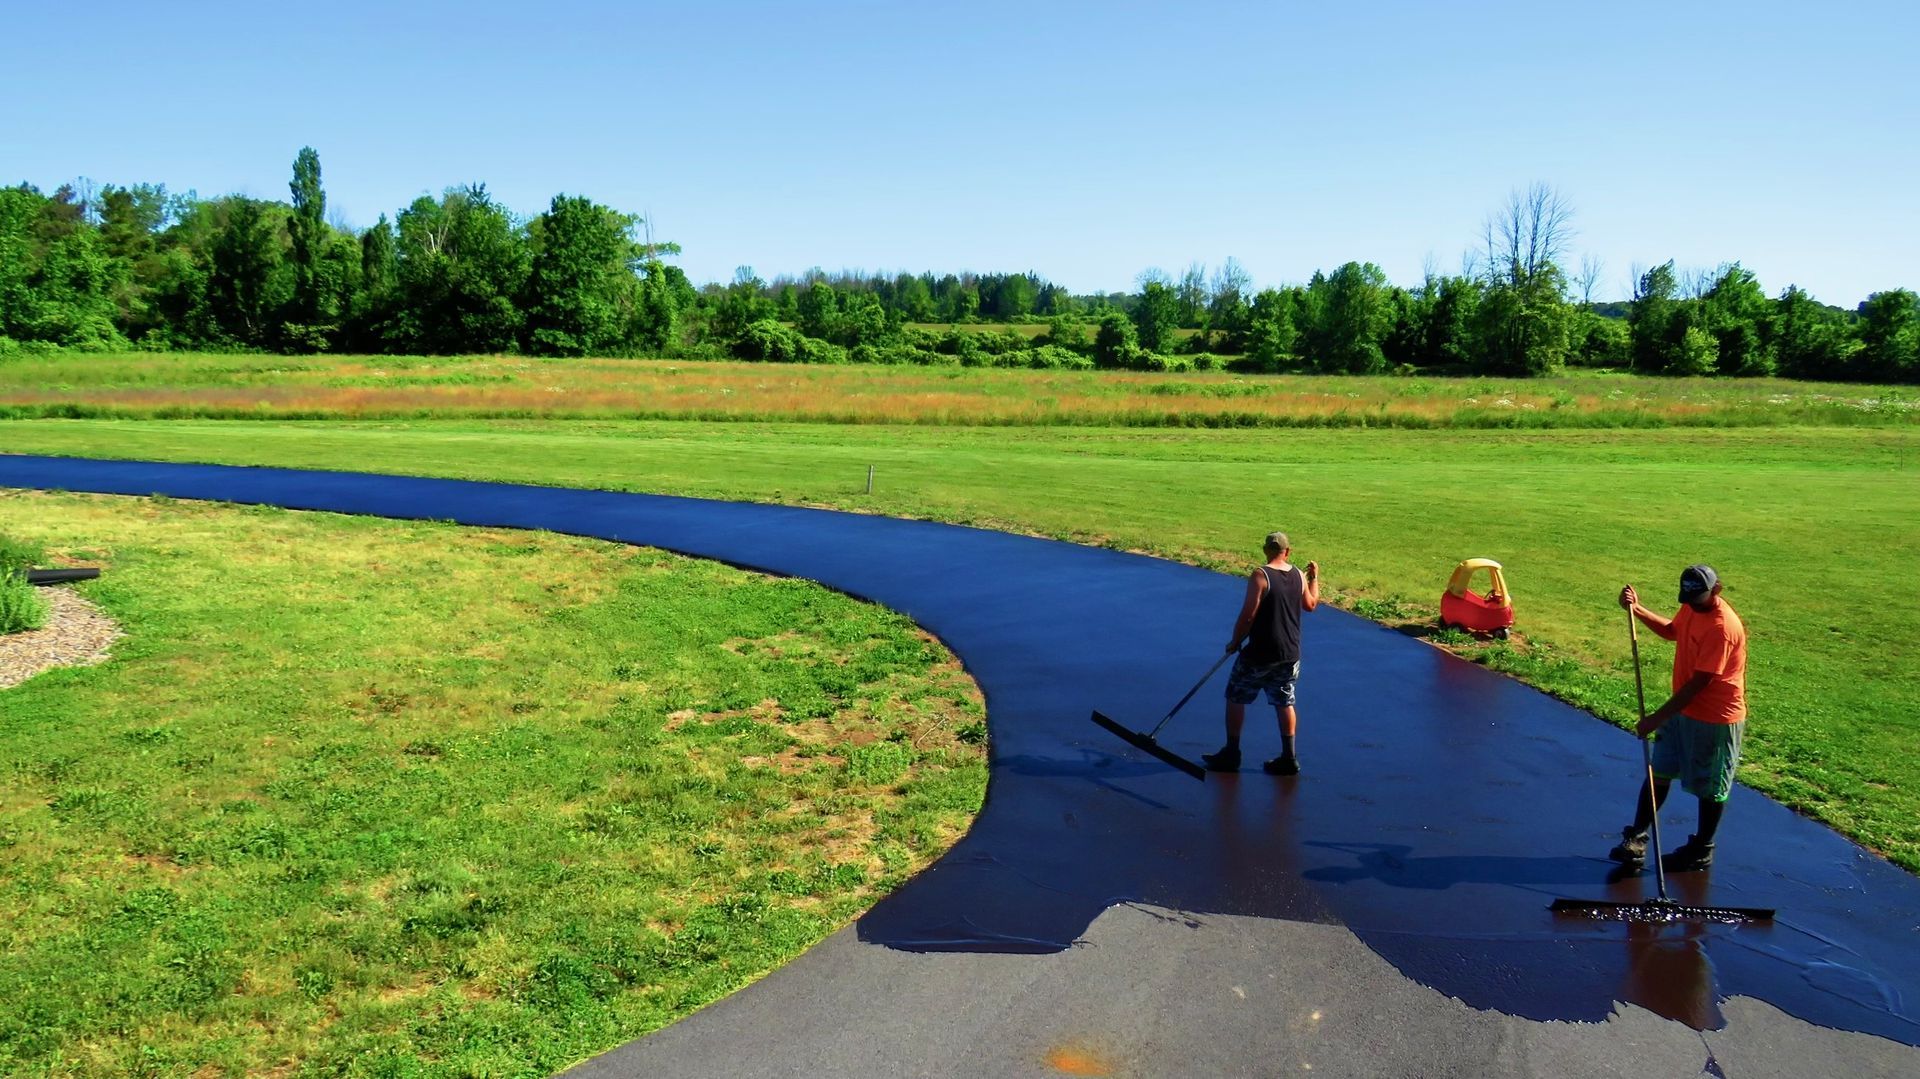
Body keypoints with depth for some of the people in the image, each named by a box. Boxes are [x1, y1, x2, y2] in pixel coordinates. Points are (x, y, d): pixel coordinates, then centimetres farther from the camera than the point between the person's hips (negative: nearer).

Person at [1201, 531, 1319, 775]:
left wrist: (1235, 642, -3)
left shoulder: (1260, 576, -15)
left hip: (1260, 654, -6)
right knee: (1285, 702, 14)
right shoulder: (1299, 575, 3)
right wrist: (1314, 578, 33)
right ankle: (1288, 758, 14)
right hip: (1290, 654, 6)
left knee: (1236, 699, 8)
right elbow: (1311, 605, 20)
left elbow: (1248, 615, -17)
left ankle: (1231, 755, 12)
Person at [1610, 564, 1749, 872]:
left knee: (1709, 787, 10)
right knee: (1658, 772, 11)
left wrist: (1658, 717, -23)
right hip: (1683, 708, 8)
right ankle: (1636, 837, 18)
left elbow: (1699, 682, -27)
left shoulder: (1722, 628, -28)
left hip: (1715, 718, -8)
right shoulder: (1692, 607, -1)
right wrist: (1637, 609, 7)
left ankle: (1702, 850, 26)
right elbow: (1672, 631, 23)